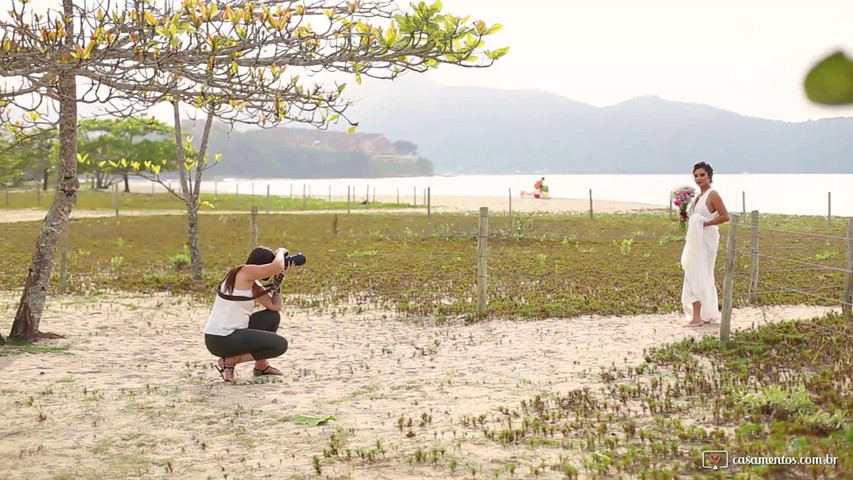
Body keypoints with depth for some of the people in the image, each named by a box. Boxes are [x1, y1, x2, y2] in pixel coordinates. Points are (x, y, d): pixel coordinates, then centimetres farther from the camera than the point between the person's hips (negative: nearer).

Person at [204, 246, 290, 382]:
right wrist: (280, 252, -6)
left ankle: (261, 365, 20)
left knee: (273, 316, 18)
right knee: (280, 345, -5)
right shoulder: (244, 272, -13)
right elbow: (277, 267, -27)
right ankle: (229, 361, -4)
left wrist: (278, 280, 5)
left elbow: (275, 306, 7)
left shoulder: (252, 283, 13)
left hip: (231, 334, 10)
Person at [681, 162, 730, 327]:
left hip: (706, 239, -9)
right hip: (696, 239, 9)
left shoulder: (712, 194, -11)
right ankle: (708, 315, 23)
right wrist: (686, 218, 6)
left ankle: (697, 317, -12)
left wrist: (704, 224, -19)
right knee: (703, 277, 14)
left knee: (696, 275, -12)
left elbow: (725, 216, -17)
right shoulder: (698, 196, 15)